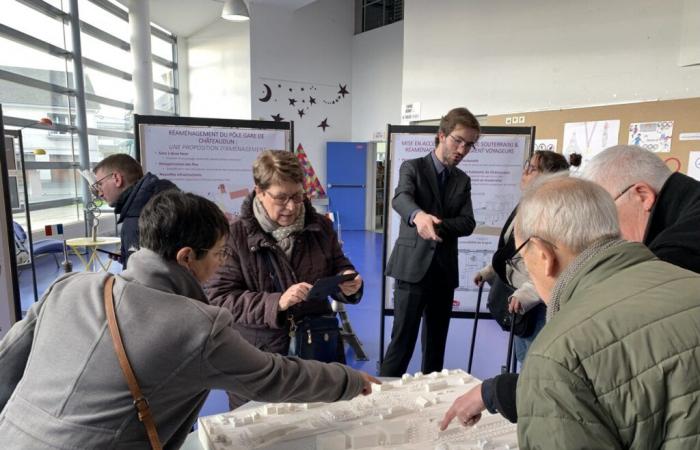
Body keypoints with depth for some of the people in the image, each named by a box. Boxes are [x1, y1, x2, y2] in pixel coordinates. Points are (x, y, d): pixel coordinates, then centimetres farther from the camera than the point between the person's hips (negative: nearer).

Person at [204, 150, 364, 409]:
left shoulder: (320, 227, 2)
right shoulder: (235, 235, -9)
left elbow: (339, 268, 12)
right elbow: (218, 298, -12)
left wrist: (349, 285, -12)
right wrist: (276, 303, -25)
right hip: (256, 361, -3)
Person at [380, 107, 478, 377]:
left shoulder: (463, 181, 13)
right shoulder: (412, 167, -2)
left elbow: (468, 223, 1)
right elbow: (400, 198, -24)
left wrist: (437, 225, -17)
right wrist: (418, 215, -46)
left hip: (445, 270, 5)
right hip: (413, 267, -5)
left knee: (436, 342, 14)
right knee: (403, 341, -4)